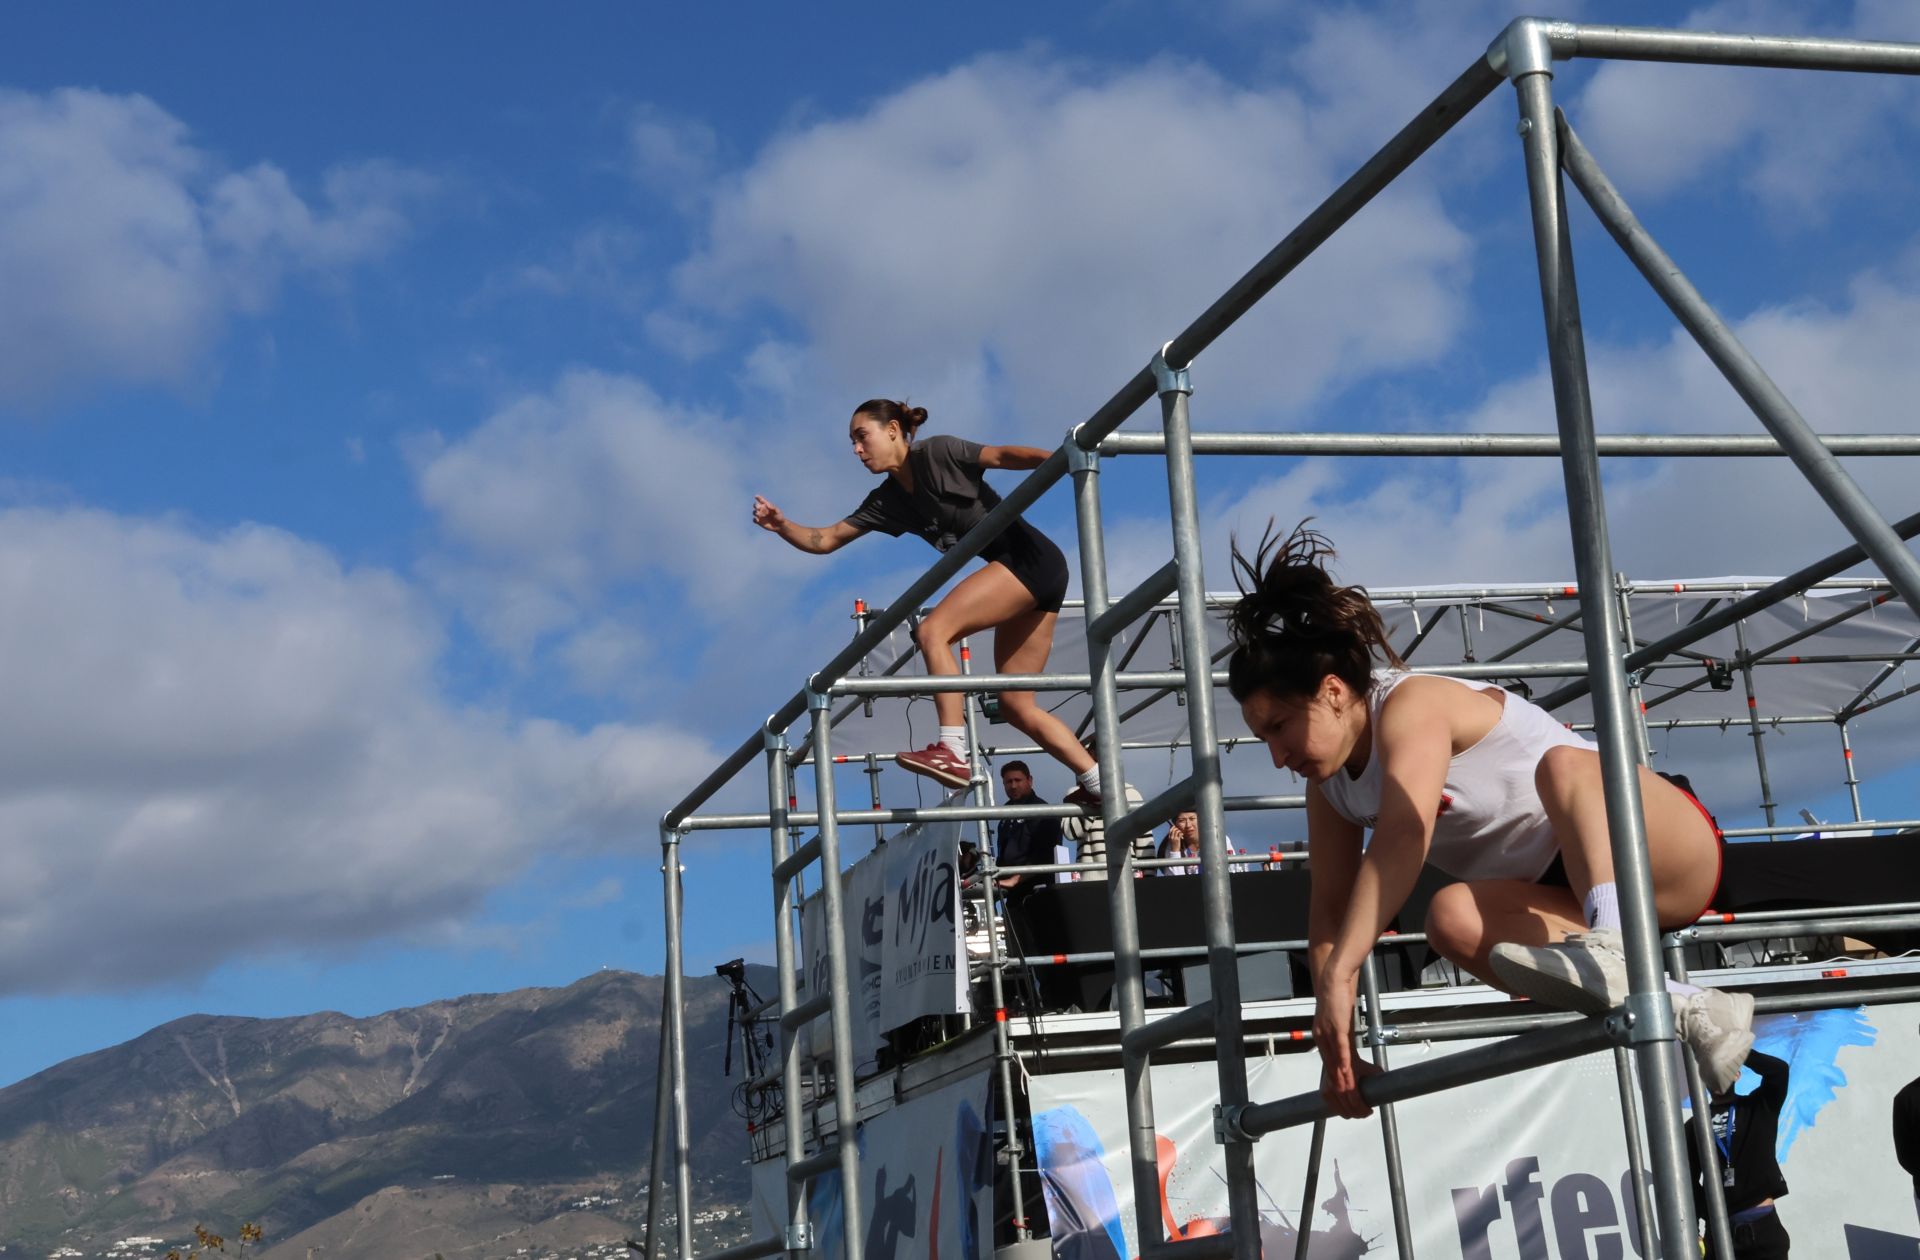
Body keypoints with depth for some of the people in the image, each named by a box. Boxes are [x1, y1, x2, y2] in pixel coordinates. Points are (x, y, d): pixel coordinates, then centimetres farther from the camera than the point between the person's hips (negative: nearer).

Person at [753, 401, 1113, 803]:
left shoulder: (938, 452, -5)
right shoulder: (887, 502, 15)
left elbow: (1004, 455, -18)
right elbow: (825, 540, 15)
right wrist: (782, 526, -4)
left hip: (1032, 557, -9)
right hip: (1020, 573, 9)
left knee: (931, 631, -19)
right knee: (1015, 704, 6)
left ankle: (953, 752, -26)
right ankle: (1102, 785, 8)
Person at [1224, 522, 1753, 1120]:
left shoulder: (1413, 704, -19)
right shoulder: (1331, 785, 7)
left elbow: (1402, 841, -34)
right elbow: (1329, 907, 5)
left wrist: (1338, 973, -41)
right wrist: (1335, 1044, -5)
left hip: (1671, 849, -7)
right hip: (1569, 906, 7)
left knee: (1564, 766, -36)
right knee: (1454, 919, -26)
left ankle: (1611, 950, -57)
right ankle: (1685, 1010, -30)